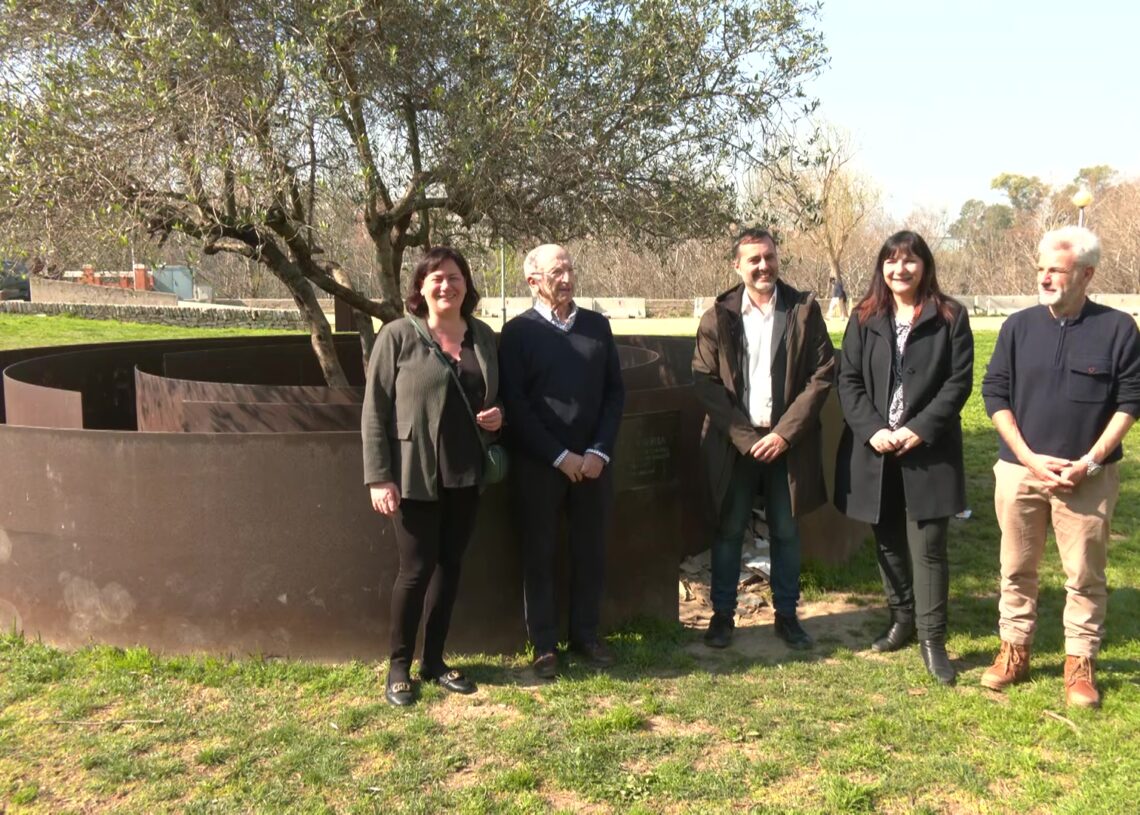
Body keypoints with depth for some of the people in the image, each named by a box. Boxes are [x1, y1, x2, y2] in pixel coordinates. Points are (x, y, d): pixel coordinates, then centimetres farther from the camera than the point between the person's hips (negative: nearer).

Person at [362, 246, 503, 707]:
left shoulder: (484, 337, 9)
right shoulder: (398, 336, -6)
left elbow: (498, 396, 22)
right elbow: (374, 411, -7)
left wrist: (498, 415, -2)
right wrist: (378, 477, -14)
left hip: (466, 474, 5)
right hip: (415, 476, -5)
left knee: (450, 566, 12)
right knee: (417, 568, 0)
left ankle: (434, 660, 26)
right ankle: (399, 667, 17)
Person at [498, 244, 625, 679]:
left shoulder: (597, 325, 8)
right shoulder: (518, 332, -3)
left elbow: (615, 392, 7)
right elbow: (515, 404, -7)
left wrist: (599, 451, -4)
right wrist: (560, 456, -11)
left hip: (593, 461, 3)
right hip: (539, 464, -3)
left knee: (590, 551, 9)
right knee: (539, 554, 5)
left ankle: (585, 634, 25)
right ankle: (544, 644, 17)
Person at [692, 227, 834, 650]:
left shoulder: (804, 309, 0)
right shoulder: (718, 317, 0)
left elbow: (822, 374, -3)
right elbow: (704, 381, -3)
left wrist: (784, 433, -11)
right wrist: (745, 436, -11)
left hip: (786, 441, 1)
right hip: (734, 442, 0)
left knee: (786, 532, 10)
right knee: (728, 530, 8)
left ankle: (786, 614, 24)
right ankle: (722, 614, 21)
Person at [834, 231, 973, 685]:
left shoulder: (950, 317, 0)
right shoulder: (864, 319, 6)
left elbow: (959, 381, -5)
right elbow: (848, 381, 2)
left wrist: (919, 429, -14)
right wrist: (872, 429, -11)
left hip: (927, 450, -3)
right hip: (874, 448, 3)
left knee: (927, 546, -2)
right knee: (887, 541, 14)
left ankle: (932, 638, 8)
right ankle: (901, 619, 30)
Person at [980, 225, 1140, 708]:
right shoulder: (1019, 326, 2)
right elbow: (995, 393, 2)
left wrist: (1090, 460, -11)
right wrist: (1029, 458, -8)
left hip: (1087, 477, -2)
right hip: (1020, 470, 2)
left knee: (1085, 574, 5)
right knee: (1017, 568, 11)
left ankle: (1080, 663, 19)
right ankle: (1014, 651, 25)